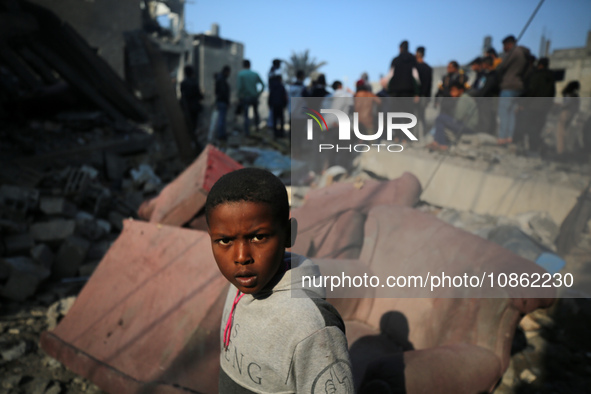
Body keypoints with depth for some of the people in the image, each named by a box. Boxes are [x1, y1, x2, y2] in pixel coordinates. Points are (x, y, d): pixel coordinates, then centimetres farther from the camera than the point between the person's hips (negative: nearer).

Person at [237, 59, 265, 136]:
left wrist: (239, 96, -7)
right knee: (256, 111, 28)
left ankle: (247, 132, -9)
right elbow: (263, 84, 1)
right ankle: (256, 125, 40)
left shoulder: (241, 74, -10)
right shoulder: (255, 74, 2)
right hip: (255, 97, 3)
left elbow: (240, 86, -19)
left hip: (245, 97, -3)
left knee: (246, 115, 0)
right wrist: (259, 93, 7)